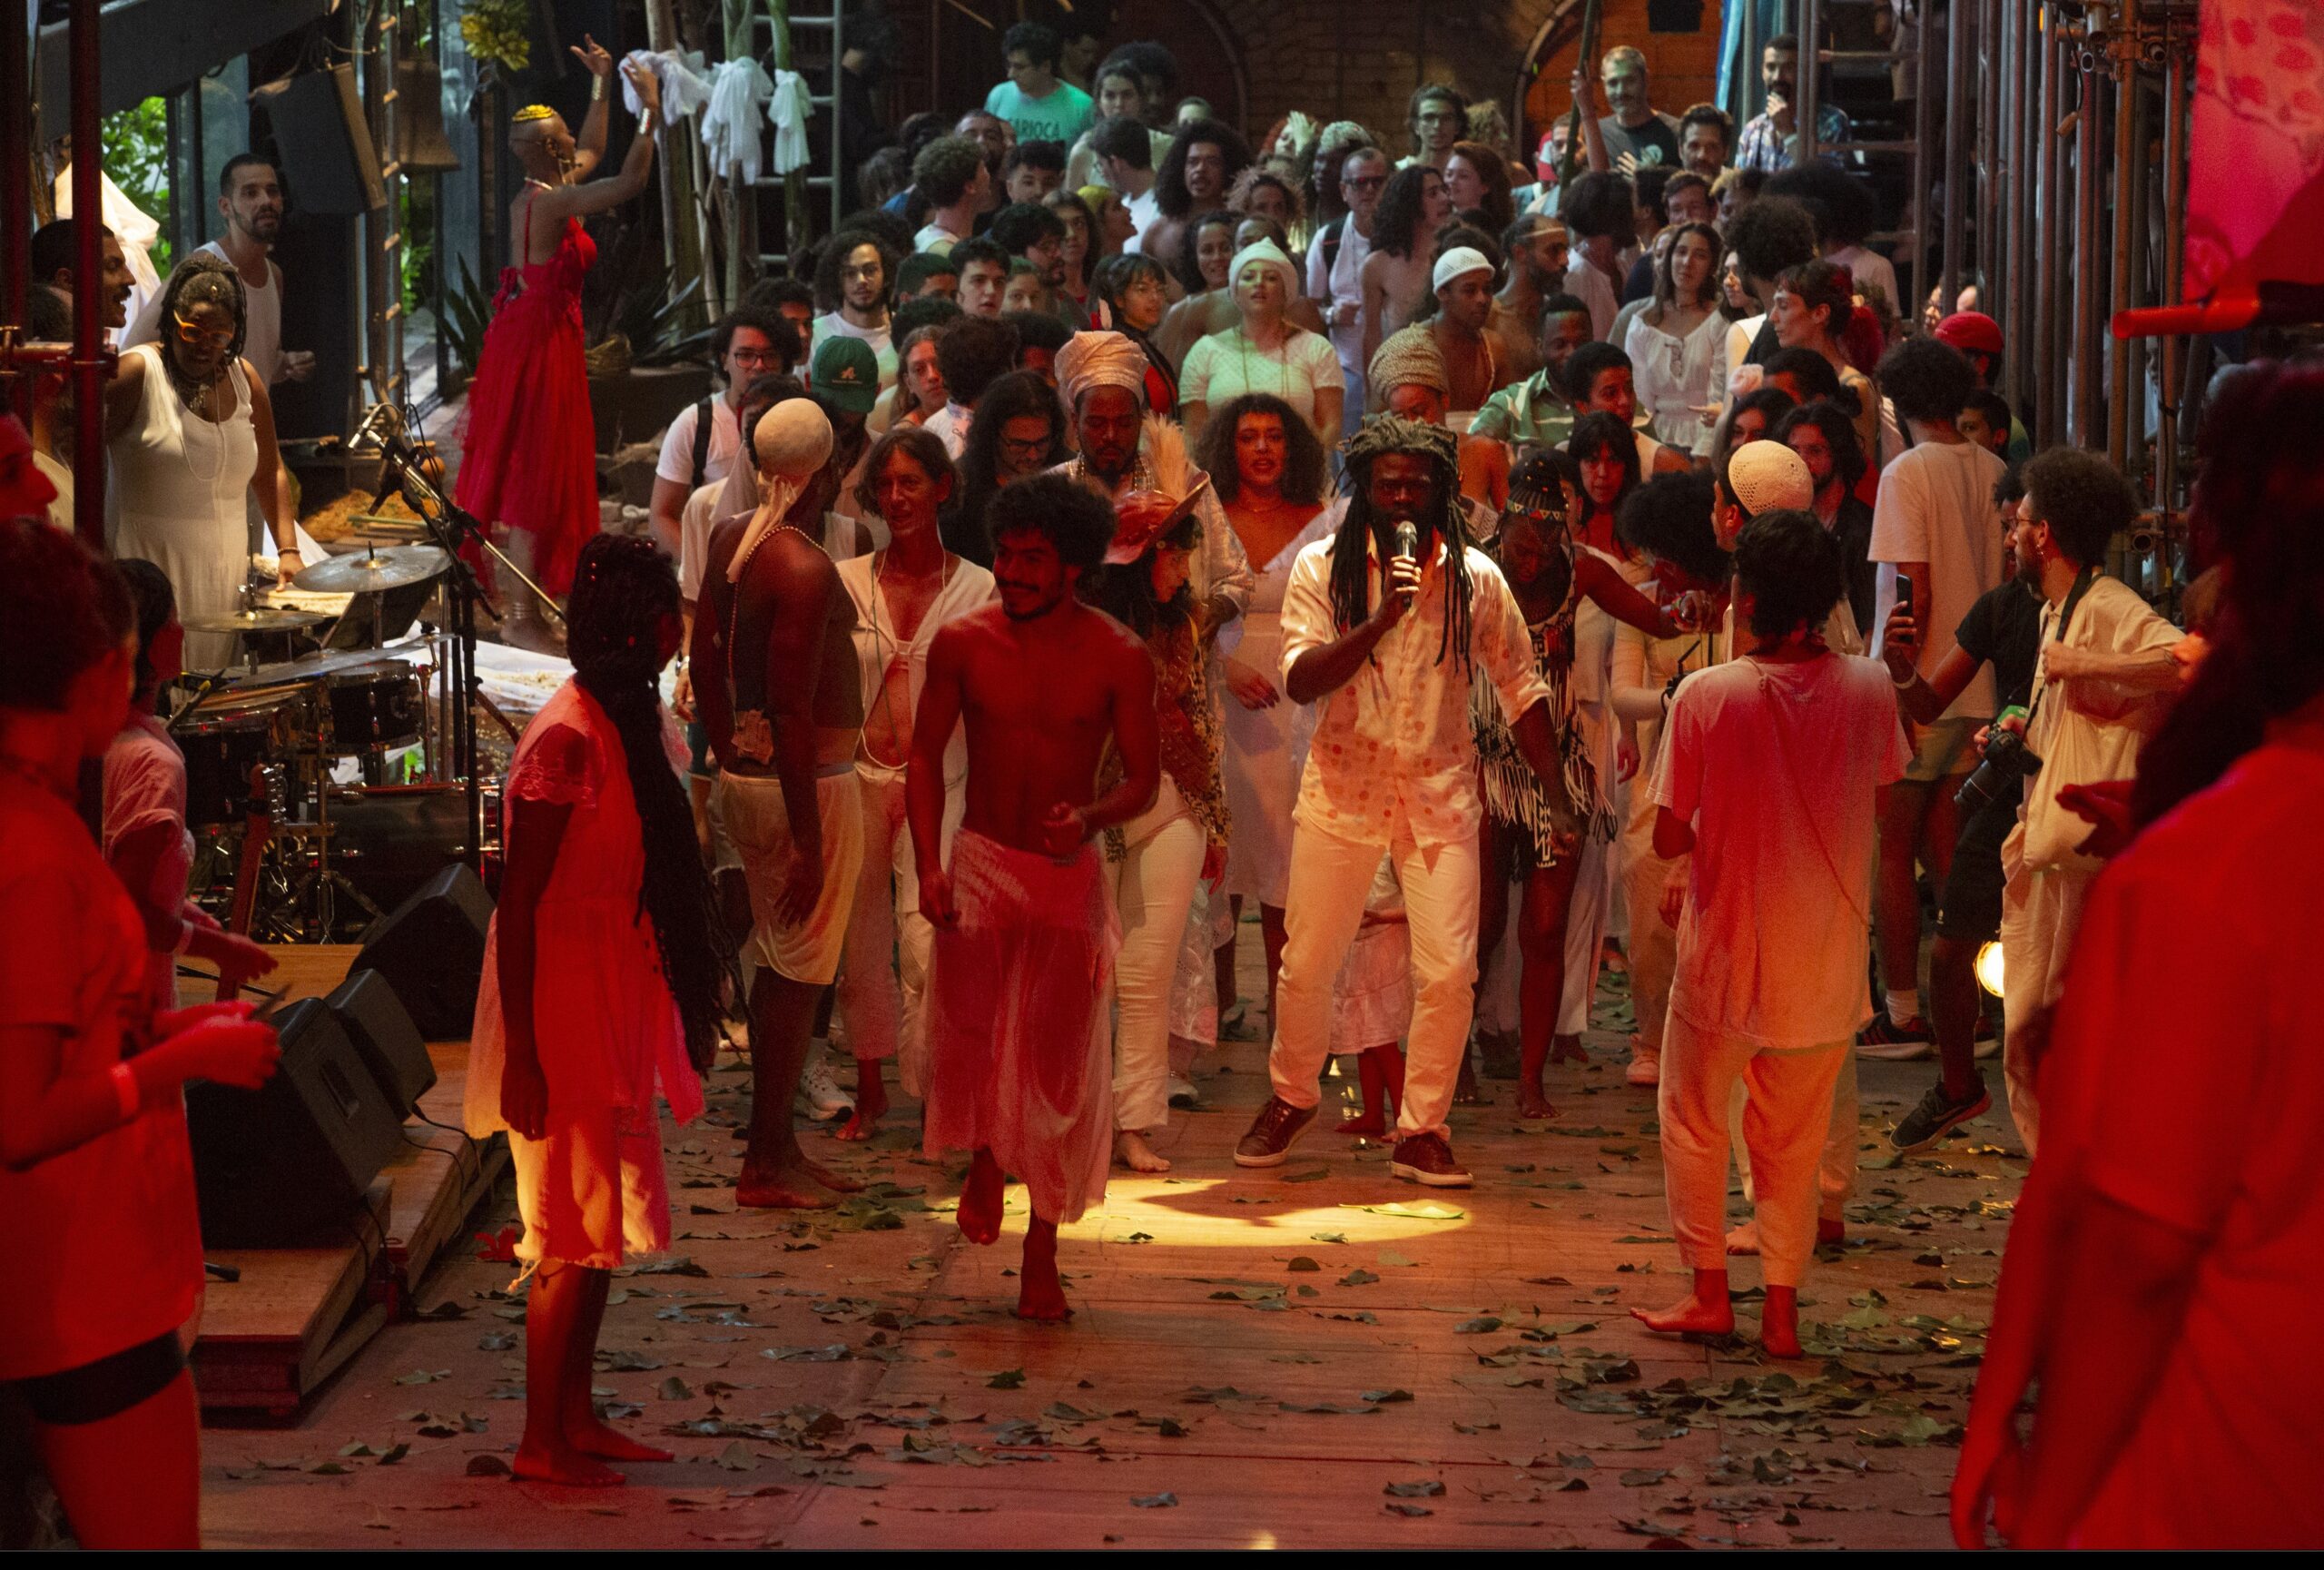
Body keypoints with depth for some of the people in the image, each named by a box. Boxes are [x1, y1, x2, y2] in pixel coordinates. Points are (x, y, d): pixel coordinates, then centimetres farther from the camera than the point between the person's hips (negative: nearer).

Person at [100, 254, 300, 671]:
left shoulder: (243, 378, 10)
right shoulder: (137, 373, -7)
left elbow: (269, 472, 15)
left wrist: (287, 549, 4)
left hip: (224, 568, 5)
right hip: (150, 566, -5)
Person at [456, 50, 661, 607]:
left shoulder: (536, 194, 9)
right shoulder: (554, 201, -19)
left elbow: (592, 154, 27)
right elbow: (629, 182, -29)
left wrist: (601, 85, 27)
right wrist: (650, 110, -20)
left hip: (519, 329, 10)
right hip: (543, 339, -10)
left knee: (512, 469, 16)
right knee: (536, 476, -7)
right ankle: (524, 608, -7)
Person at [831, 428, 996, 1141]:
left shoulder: (978, 589, -1)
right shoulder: (846, 581, 3)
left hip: (937, 783, -2)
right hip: (858, 779, 2)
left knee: (925, 946, -14)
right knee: (860, 941, 9)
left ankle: (933, 1093, 0)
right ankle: (869, 1088, 26)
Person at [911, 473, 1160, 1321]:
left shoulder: (1119, 656, -5)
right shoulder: (963, 642, -2)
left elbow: (1144, 776, 0)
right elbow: (925, 753, 6)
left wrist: (1091, 817, -22)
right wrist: (928, 866, -6)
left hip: (1068, 871, 0)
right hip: (978, 861, 0)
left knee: (1058, 1065, 3)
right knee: (968, 1011, -24)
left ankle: (1041, 1253, 18)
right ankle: (984, 1159, 6)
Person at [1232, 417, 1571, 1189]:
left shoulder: (1475, 577, 1)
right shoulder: (1324, 568, -2)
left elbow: (1519, 689, 8)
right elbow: (1300, 679, -14)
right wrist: (1381, 619, -25)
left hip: (1441, 792, 0)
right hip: (1343, 786, 0)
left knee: (1449, 971, -8)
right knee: (1306, 962, 5)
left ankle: (1422, 1128, 8)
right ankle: (1291, 1098, 31)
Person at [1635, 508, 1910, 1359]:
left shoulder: (1705, 695, -17)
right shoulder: (1869, 689, -8)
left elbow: (1670, 835, -13)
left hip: (1727, 947, -3)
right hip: (1827, 951, 3)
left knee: (1694, 1118, 17)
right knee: (1794, 1136, 16)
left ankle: (1709, 1291, 19)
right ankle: (1782, 1306, 17)